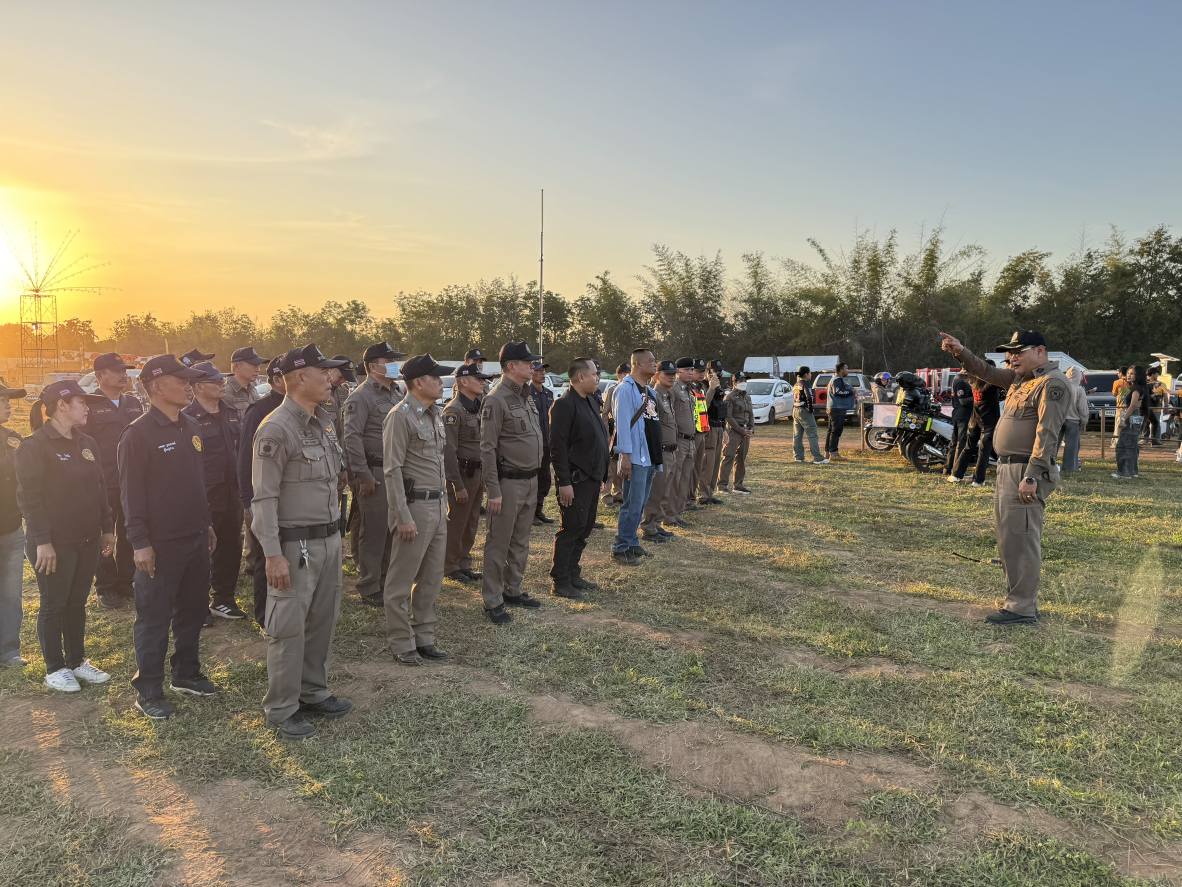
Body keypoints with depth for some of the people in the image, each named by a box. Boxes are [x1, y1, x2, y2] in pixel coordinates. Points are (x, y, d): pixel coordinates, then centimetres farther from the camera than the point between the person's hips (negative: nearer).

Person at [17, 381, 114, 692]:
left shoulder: (87, 443, 10)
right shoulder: (35, 446, -12)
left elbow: (99, 488, 15)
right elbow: (29, 498, -16)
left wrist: (107, 528, 14)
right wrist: (42, 541, -20)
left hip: (87, 540, 7)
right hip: (55, 543, -6)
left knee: (77, 603, 15)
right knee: (54, 606, 6)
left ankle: (77, 660, 27)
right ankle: (55, 668, 18)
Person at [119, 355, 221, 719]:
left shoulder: (191, 428, 9)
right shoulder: (138, 433, -13)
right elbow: (131, 492, -15)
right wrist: (140, 542, -17)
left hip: (195, 538, 8)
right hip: (160, 544, -7)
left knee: (193, 610, 17)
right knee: (154, 619, 3)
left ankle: (186, 674, 32)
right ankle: (148, 690, 15)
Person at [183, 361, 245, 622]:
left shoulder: (231, 415, 11)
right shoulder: (187, 419, -11)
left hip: (232, 497, 7)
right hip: (203, 499, -7)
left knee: (230, 549, 14)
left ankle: (223, 600, 29)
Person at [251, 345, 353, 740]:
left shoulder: (325, 422, 9)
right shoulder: (276, 429, -16)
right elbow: (264, 498, -17)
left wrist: (336, 532, 15)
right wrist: (273, 555, -20)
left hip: (330, 539, 8)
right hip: (297, 544, -8)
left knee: (322, 621, 16)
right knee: (288, 628, 3)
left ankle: (313, 692, 31)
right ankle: (281, 709, 16)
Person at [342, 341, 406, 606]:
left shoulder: (396, 394, 16)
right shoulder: (361, 397, -10)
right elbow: (352, 437, -17)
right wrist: (363, 475, -20)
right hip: (374, 474, -8)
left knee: (392, 530, 14)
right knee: (373, 531, -1)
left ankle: (386, 581, 26)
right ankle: (368, 589, 9)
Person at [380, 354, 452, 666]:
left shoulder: (435, 414, 13)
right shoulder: (400, 416, -13)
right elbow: (392, 470, -16)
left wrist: (443, 502, 15)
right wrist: (403, 517, -19)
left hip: (437, 505, 9)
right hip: (415, 505, -9)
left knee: (431, 578, 14)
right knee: (401, 581, 3)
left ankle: (424, 637, 26)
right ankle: (402, 645, 13)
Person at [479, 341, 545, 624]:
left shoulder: (526, 397, 12)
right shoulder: (496, 400, -15)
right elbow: (487, 449, -17)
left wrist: (536, 478, 17)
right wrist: (493, 491, -19)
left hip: (530, 481, 8)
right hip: (509, 482, -8)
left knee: (521, 542, 17)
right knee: (499, 543, 0)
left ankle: (513, 590, 29)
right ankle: (492, 601, 9)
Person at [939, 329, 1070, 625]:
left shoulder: (1052, 383, -13)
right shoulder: (1019, 378, 16)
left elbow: (1047, 434, -20)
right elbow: (986, 371, 26)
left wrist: (1031, 477, -24)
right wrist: (960, 352, 10)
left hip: (1026, 472, -10)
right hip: (1006, 469, 10)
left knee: (1020, 540, -7)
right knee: (1009, 538, 15)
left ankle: (1022, 609, -1)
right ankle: (1020, 599, 24)